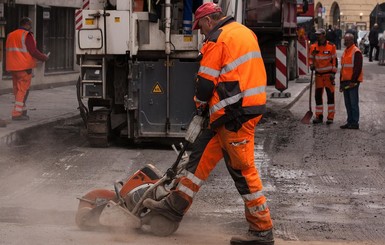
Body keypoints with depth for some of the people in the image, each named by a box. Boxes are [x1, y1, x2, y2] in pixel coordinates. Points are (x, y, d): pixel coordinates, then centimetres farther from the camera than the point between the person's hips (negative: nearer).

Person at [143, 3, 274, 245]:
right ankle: (176, 205, 19)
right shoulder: (244, 32, 17)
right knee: (202, 152, 14)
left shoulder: (217, 39, -11)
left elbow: (207, 80, -10)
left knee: (243, 169, -5)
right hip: (251, 106, 10)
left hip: (235, 114, -10)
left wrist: (201, 103, 11)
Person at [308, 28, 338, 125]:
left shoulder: (331, 46, -4)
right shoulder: (313, 47, 5)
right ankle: (319, 116, 13)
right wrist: (311, 65, -7)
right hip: (318, 74, 4)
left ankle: (330, 117, 2)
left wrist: (333, 73, -7)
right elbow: (311, 58, 15)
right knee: (318, 96, 5)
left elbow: (334, 60, -2)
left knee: (330, 95, -2)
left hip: (328, 74, -4)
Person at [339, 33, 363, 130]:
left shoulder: (356, 52, -11)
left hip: (353, 82, -9)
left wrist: (353, 81, -19)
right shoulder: (345, 52, 17)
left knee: (353, 103, -6)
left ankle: (355, 123, -3)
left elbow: (358, 68, -17)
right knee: (347, 103, 11)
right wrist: (341, 82, 20)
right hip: (345, 82, 9)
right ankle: (350, 122, 17)